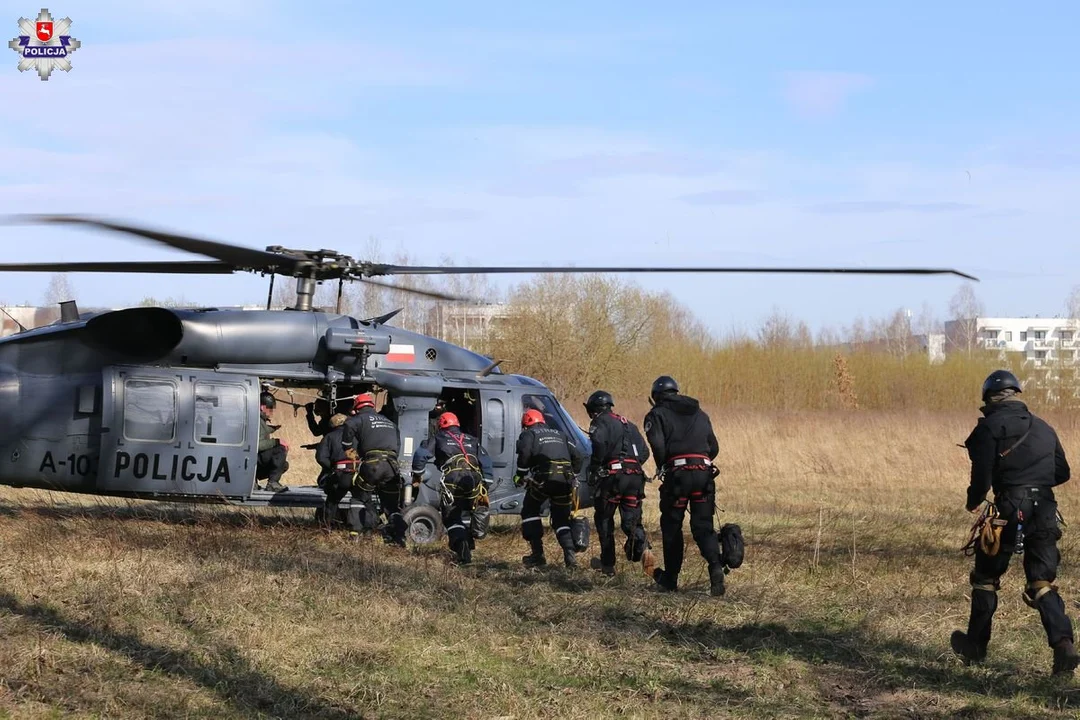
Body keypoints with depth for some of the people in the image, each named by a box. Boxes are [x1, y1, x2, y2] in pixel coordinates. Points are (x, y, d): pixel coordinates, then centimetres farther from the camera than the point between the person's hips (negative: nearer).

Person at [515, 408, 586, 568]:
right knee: (561, 519, 16)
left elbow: (525, 453, -7)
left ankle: (538, 554, 6)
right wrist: (572, 476, 29)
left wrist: (520, 475, 3)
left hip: (544, 477, -4)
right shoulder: (560, 435, 29)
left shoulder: (528, 434, 14)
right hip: (565, 479, 4)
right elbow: (578, 456, 21)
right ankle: (570, 554, -5)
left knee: (530, 511, 15)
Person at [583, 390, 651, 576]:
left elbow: (599, 443, -20)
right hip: (635, 476, 6)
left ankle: (607, 564, 11)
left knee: (604, 519, 9)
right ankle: (640, 542, -24)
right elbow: (644, 452, 21)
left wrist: (594, 469, -10)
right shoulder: (628, 425, 25)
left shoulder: (600, 423, 1)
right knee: (631, 520, 9)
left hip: (613, 476, -6)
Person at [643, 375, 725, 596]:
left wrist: (662, 468, 3)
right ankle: (716, 566, -20)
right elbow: (714, 447, 21)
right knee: (703, 526, 5)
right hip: (704, 473, 4)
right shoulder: (700, 414, 23)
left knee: (671, 527, 10)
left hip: (677, 474, -4)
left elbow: (658, 445, -12)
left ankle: (670, 578, 18)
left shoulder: (658, 414, 5)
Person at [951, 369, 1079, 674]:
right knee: (1042, 583, 6)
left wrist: (973, 501, 6)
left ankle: (976, 645, 24)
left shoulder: (989, 428, -4)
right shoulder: (1043, 427, 15)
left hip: (1008, 512, -4)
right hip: (1044, 513, 4)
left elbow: (982, 474, -12)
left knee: (985, 579, 14)